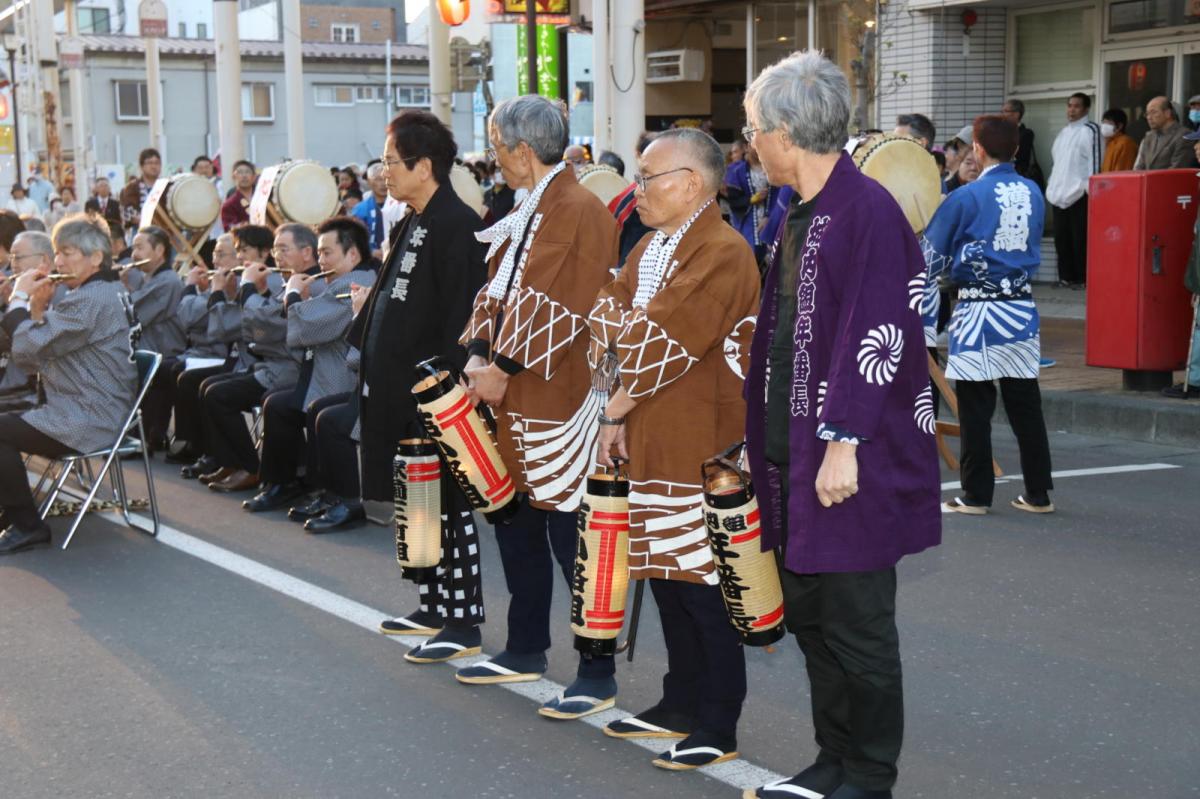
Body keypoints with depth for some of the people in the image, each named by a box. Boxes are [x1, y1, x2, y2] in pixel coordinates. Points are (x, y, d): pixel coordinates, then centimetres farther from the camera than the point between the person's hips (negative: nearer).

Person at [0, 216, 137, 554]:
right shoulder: (107, 292, 15)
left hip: (89, 421, -11)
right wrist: (37, 308, 0)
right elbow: (41, 353, 15)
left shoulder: (89, 300, -19)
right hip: (100, 412, 11)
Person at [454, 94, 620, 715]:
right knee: (515, 524, 17)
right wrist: (480, 355, 1)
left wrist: (504, 367, -18)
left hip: (555, 401, -10)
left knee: (569, 535, -4)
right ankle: (524, 651, 31)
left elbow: (556, 308, -21)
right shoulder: (526, 213, 15)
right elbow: (497, 289, 15)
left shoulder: (580, 211, -15)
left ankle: (597, 674, 6)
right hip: (511, 399, 10)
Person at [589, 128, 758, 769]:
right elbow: (610, 320, 8)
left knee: (703, 587, -2)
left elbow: (662, 344, -20)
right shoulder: (651, 247, 15)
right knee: (666, 577, 16)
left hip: (700, 447, -9)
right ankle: (681, 705, 28)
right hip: (649, 441, 9)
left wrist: (617, 407, -9)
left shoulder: (722, 252, -16)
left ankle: (719, 728, 9)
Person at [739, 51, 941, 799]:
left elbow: (874, 338, -20)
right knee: (810, 612, 16)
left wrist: (845, 443, -21)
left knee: (857, 626, 3)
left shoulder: (867, 209, -16)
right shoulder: (802, 214, 12)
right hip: (794, 455, 9)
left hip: (850, 461, -9)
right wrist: (772, 443, 18)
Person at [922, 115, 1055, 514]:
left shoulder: (967, 197, -10)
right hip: (1022, 308, 5)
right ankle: (1038, 493, 15)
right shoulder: (1033, 193, 6)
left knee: (975, 406, 2)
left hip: (978, 312, -5)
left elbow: (932, 258, -3)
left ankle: (976, 495, 6)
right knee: (1025, 403, 10)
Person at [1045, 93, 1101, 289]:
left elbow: (1095, 160, -10)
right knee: (1061, 237, 9)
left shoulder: (1090, 130, -6)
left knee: (1080, 238, -4)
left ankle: (1082, 278, 1)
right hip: (1059, 193, 8)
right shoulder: (1063, 132, 19)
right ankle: (1066, 276, 16)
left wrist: (1090, 188, -14)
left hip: (1079, 194, -8)